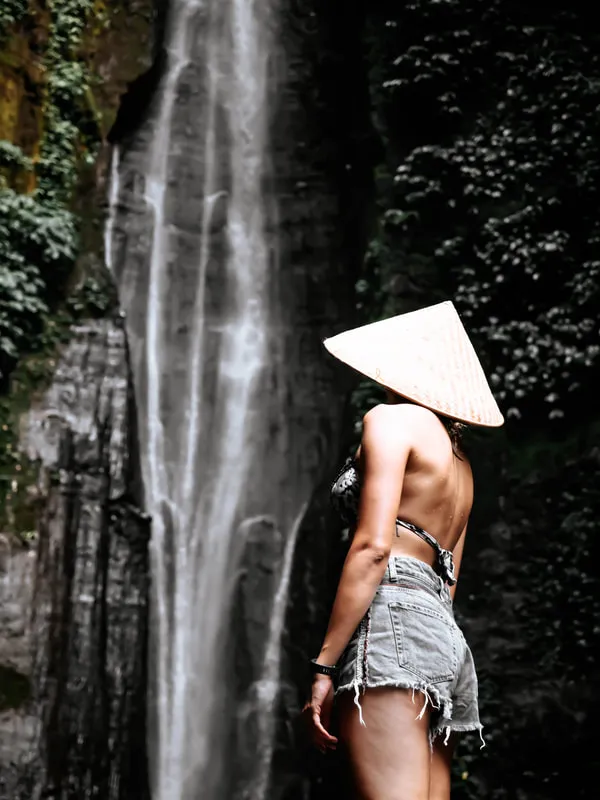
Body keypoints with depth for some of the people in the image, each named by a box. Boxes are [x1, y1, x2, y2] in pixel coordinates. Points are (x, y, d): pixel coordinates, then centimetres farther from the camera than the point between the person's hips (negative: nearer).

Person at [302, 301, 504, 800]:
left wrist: (324, 666, -12)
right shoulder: (459, 460, 27)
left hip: (393, 622, -9)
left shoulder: (392, 419, 2)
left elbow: (373, 545, -11)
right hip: (446, 637, 9)